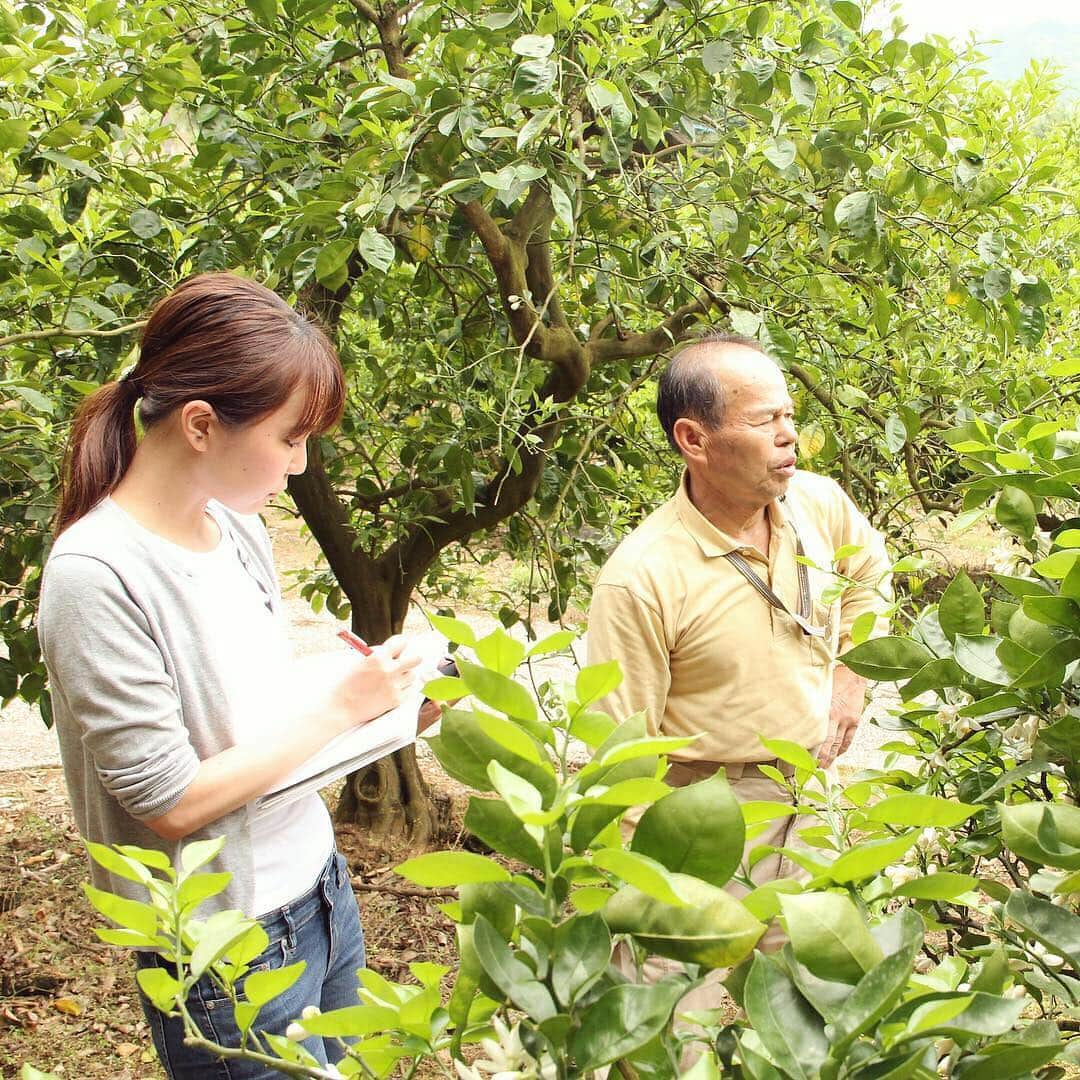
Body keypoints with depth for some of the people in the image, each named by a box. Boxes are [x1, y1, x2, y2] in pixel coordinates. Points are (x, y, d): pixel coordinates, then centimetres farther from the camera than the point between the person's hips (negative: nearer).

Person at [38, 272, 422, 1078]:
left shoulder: (236, 522, 1)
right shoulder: (97, 574, -23)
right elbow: (170, 801, -21)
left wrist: (371, 687, -4)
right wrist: (340, 708, -15)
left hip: (320, 887, 7)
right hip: (229, 960, -7)